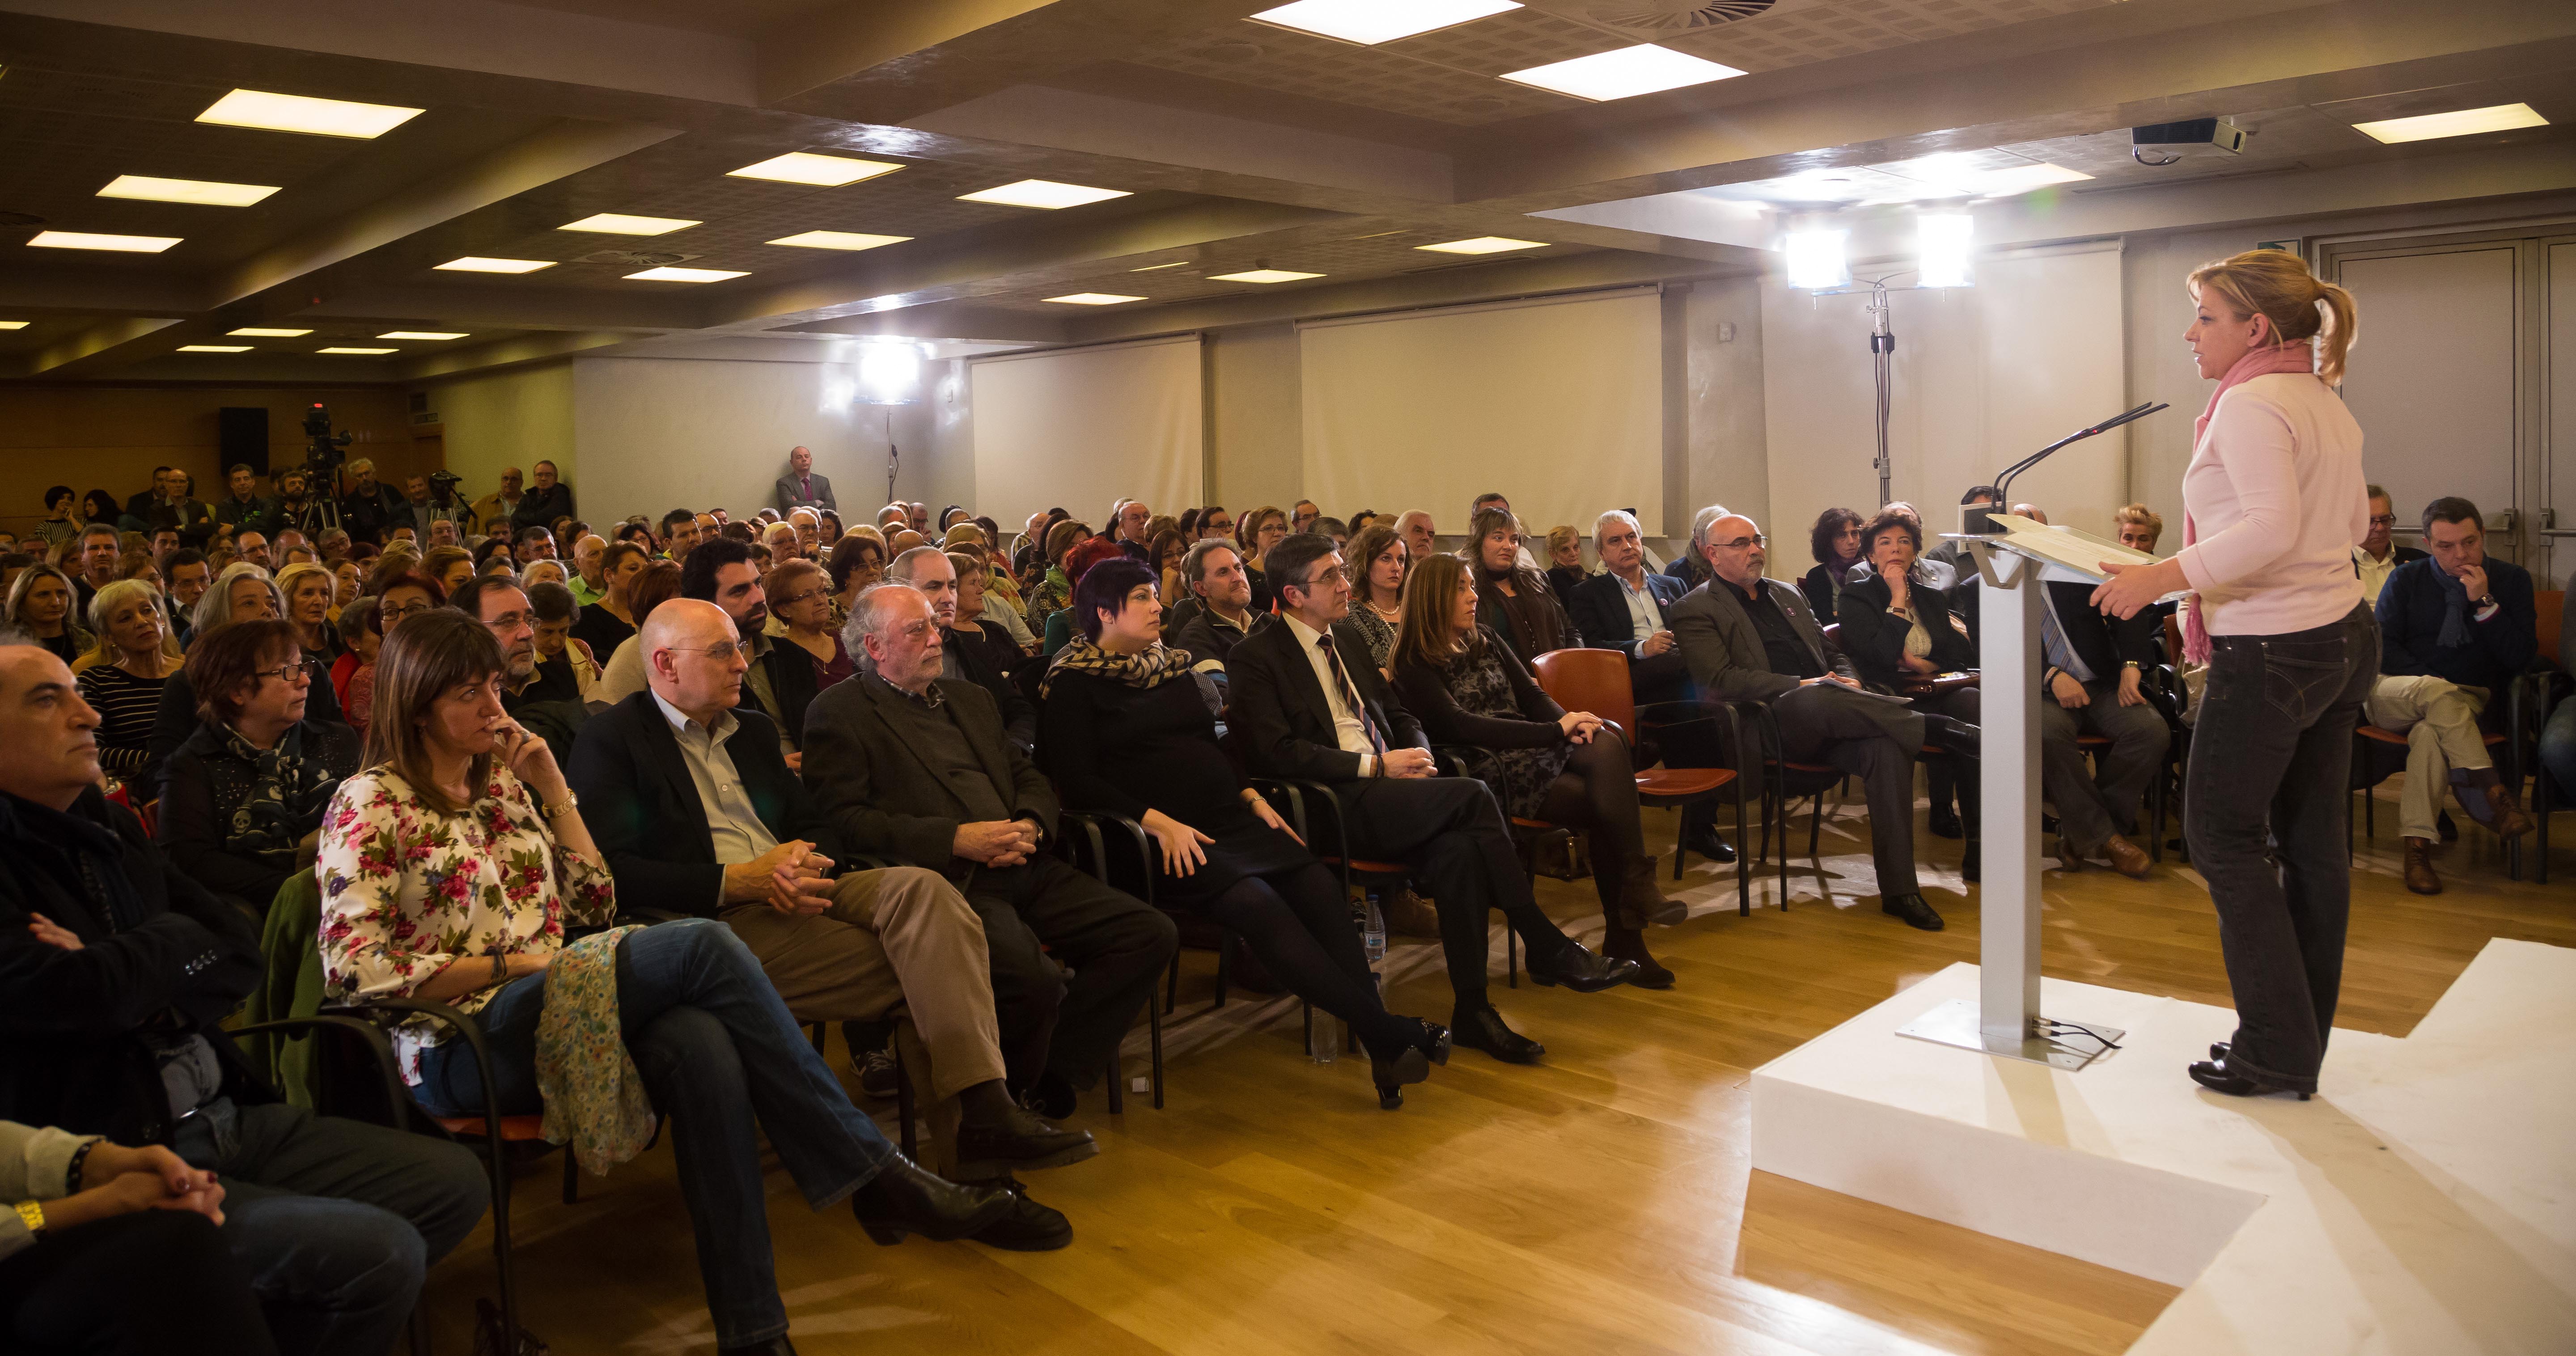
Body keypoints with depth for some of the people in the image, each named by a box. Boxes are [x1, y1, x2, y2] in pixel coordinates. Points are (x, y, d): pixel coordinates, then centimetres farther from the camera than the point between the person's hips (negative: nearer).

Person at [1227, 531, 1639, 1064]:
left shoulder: (1346, 641, 22)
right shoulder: (1256, 657, -3)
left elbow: (1398, 712, 29)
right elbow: (1274, 753, -13)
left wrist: (1415, 752, 4)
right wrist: (1376, 765, -14)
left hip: (1383, 791, 7)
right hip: (1335, 806, -7)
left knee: (1459, 850, -26)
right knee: (1472, 796, -24)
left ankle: (1472, 1009, -19)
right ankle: (1547, 948, -13)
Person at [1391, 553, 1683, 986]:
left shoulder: (1487, 641, 19)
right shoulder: (1415, 666, -2)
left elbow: (1532, 697, 14)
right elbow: (1463, 728, -14)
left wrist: (1572, 724, -10)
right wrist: (1556, 731, -18)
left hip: (1536, 749, 6)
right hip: (1491, 772, -6)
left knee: (1606, 742, -27)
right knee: (1605, 802, -26)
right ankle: (1625, 935, -17)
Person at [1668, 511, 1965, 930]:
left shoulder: (1787, 595, 27)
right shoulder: (1695, 610, 5)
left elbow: (1834, 656, 29)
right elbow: (1719, 680, -10)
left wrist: (1850, 682, 4)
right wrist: (1800, 686, -16)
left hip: (1825, 723, 6)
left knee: (1886, 748, -26)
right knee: (1821, 698, -39)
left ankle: (1898, 890, -25)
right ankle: (1934, 726, -25)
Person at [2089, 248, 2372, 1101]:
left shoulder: (2250, 405, -15)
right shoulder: (2327, 405, 13)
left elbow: (2272, 527, -28)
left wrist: (2164, 576, -30)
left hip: (2272, 650, -9)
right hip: (2345, 638, 9)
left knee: (2222, 834, 1)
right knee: (2312, 843, 12)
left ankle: (2277, 1048, 6)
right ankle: (2301, 1043, 21)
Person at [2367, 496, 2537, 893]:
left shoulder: (2511, 580, 9)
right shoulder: (2406, 579, 10)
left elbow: (2521, 658, -1)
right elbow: (2382, 645, 4)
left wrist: (2484, 603, -11)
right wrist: (2429, 685, -11)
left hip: (2471, 701, -1)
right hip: (2392, 694, 1)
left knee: (2431, 732, -38)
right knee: (2438, 694, -38)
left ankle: (2418, 845, -39)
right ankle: (2492, 795, -40)